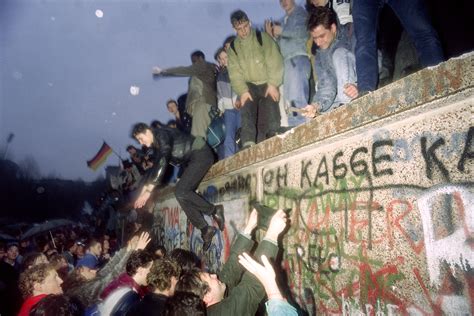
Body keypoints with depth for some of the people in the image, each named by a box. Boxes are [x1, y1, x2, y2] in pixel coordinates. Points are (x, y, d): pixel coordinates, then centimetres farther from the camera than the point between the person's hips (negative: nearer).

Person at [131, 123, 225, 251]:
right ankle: (205, 229, -3)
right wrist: (143, 191, 18)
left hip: (201, 155, -9)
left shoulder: (162, 135, -16)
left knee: (180, 192, -19)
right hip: (192, 160, 10)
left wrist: (148, 191, -28)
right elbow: (154, 168, 23)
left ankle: (214, 211, -9)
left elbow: (162, 163, -27)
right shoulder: (156, 145, 14)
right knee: (182, 194, -3)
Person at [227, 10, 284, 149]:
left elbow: (274, 62, -7)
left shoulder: (263, 38, 1)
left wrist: (273, 84, -16)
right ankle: (248, 144, -34)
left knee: (269, 115, -15)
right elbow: (235, 72, 1)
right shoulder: (233, 47, 9)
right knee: (247, 111, -22)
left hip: (267, 84, -1)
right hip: (250, 86, 1)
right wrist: (242, 91, -13)